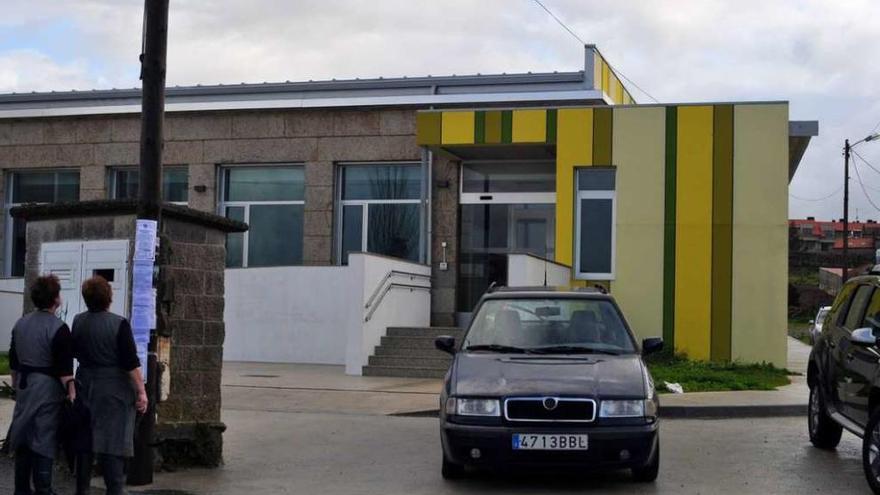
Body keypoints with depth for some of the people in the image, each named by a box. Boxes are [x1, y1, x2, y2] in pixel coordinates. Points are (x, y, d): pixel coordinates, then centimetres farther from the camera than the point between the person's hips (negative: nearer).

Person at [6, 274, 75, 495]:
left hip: (24, 386, 7)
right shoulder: (58, 328, -15)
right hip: (47, 387, -6)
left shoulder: (20, 323, 7)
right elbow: (64, 368, -18)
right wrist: (72, 394, -16)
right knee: (44, 441, -2)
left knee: (23, 437, 13)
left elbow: (13, 360, 15)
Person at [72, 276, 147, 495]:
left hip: (86, 387, 5)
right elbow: (131, 362, -16)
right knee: (113, 442, -2)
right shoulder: (119, 324, -15)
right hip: (114, 388, -5)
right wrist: (141, 391, -11)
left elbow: (75, 353, 14)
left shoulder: (78, 321, 0)